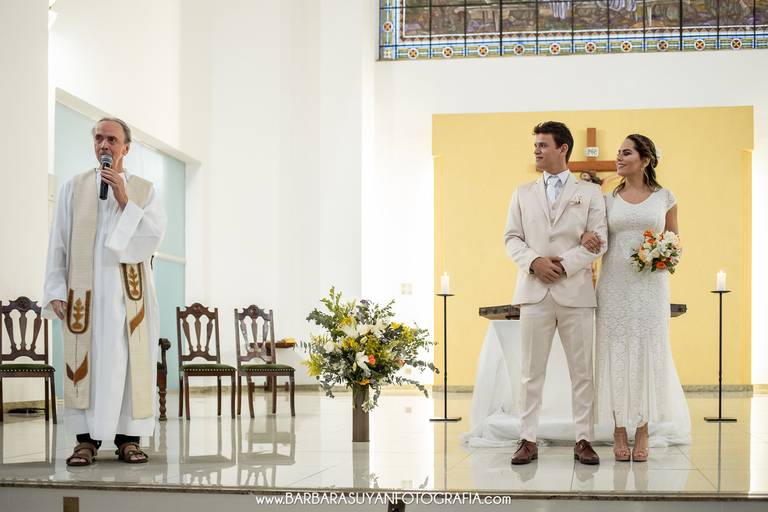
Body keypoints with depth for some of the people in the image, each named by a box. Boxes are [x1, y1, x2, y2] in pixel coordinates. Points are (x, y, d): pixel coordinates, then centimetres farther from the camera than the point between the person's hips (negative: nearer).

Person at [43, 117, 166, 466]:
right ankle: (87, 438, 1)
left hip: (129, 292, 0)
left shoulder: (144, 191, 9)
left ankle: (128, 437, 3)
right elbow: (58, 243, 7)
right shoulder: (74, 188, 10)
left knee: (130, 362, -3)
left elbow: (153, 237, -4)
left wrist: (125, 201, -12)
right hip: (84, 291, 0)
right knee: (85, 360, -3)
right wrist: (56, 290, -1)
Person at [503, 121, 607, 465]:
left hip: (575, 291, -1)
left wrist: (564, 265, -13)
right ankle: (528, 440, 7)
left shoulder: (590, 192, 7)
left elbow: (598, 240, -1)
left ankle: (583, 440, 8)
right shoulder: (523, 194, 14)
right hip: (534, 291, 2)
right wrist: (534, 261, -11)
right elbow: (512, 238, 8)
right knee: (531, 371, 3)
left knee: (582, 371, 2)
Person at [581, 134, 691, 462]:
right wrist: (585, 236, -13)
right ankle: (619, 432, 7)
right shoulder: (607, 199, 8)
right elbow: (596, 239, 10)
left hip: (650, 284, -1)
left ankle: (643, 432, 9)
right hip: (614, 284, 1)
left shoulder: (664, 198, 6)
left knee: (647, 352, 0)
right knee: (615, 354, 0)